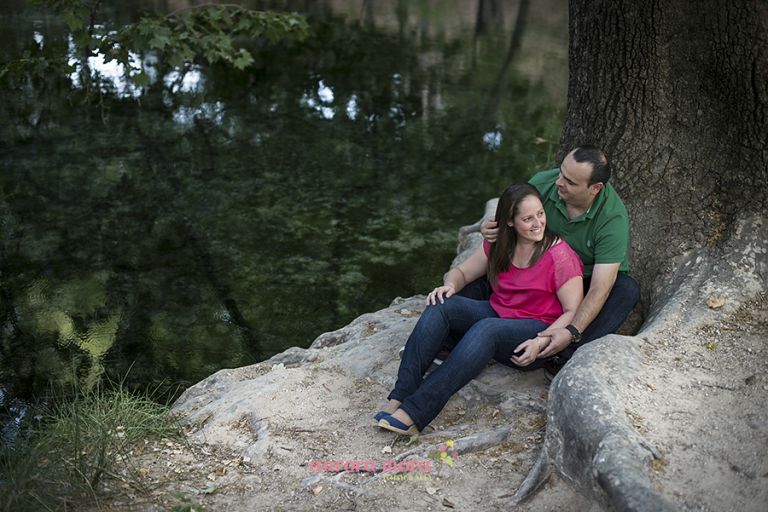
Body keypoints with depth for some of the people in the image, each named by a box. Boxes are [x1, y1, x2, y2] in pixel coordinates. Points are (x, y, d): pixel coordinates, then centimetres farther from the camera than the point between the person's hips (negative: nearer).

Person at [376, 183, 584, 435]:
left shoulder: (560, 256, -12)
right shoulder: (498, 245, 5)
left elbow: (573, 312, -11)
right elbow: (462, 271, 14)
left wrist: (542, 343, -24)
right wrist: (450, 285, -10)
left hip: (539, 329, -6)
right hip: (495, 314, 6)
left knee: (486, 329, -37)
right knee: (441, 306, -21)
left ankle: (413, 414, -43)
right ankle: (399, 398, -31)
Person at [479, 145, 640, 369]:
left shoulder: (613, 217, -28)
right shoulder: (542, 183, -19)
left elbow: (600, 288, -32)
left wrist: (572, 331, -45)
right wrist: (490, 230, -28)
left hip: (586, 281, -2)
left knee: (627, 290, -34)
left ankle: (567, 356, -39)